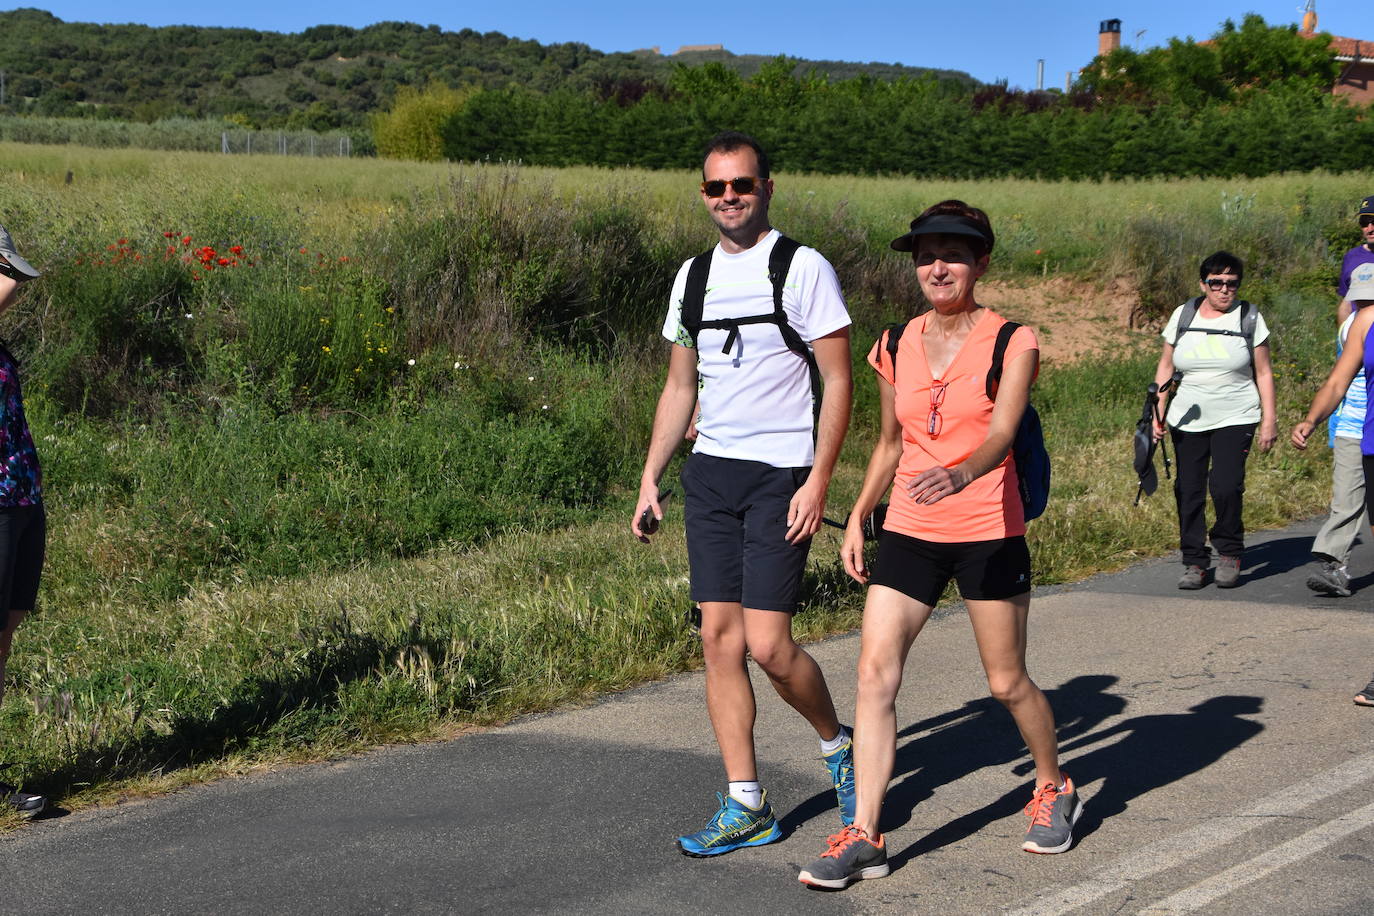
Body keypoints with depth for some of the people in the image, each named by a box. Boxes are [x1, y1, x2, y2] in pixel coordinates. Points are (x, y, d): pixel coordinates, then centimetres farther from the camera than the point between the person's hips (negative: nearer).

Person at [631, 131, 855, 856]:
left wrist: (818, 479, -14)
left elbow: (838, 380, -7)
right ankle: (745, 805, 11)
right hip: (710, 471, 6)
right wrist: (650, 480, 12)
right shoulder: (693, 276, 13)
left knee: (767, 645, -9)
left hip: (780, 474, -6)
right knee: (719, 637, 3)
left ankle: (838, 746, 20)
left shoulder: (803, 268, -5)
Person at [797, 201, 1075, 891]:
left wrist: (959, 474, -40)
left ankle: (1055, 789, 36)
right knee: (875, 672, -9)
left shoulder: (1011, 342, -6)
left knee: (1008, 682, 8)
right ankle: (864, 836, -4)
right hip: (908, 531, 4)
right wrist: (858, 516, 12)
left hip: (989, 533, -3)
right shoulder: (897, 346, 7)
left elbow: (1001, 431, -21)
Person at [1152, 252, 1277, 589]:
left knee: (1226, 486, -16)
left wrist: (1269, 419, 1)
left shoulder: (1250, 318, 2)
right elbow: (1166, 367, 11)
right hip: (1187, 420, 2)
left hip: (1235, 419, -2)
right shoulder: (1182, 316, 6)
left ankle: (1229, 553, 6)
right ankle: (1194, 562, 12)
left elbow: (1263, 372, 5)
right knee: (1188, 491, 0)